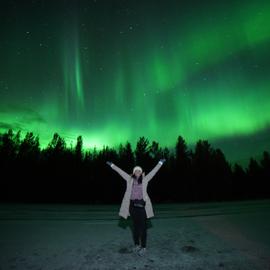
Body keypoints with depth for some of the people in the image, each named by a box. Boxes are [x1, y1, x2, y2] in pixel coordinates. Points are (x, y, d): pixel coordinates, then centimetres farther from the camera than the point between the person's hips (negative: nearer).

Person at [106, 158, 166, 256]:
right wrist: (112, 164, 7)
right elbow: (120, 171, 6)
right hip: (132, 205, 2)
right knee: (135, 226, 14)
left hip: (142, 205, -2)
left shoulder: (145, 179, 3)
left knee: (142, 226, 3)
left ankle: (143, 247, 15)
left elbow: (154, 171, 2)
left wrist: (160, 162, -1)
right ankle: (136, 245, 29)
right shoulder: (129, 179, 6)